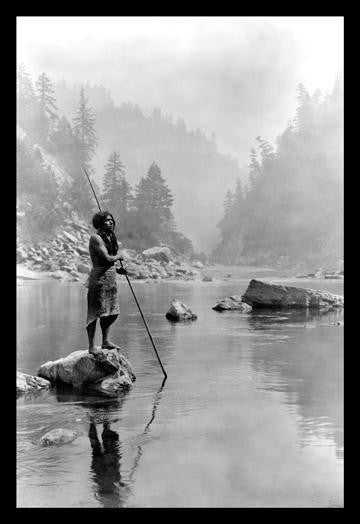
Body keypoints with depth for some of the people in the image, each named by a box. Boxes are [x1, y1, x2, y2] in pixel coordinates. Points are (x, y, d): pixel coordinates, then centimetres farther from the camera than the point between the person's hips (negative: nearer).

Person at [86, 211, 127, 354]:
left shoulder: (110, 237, 17)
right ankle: (91, 346, -1)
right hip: (99, 277, -9)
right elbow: (107, 258, -19)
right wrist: (119, 256, -2)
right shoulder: (95, 238, -11)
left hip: (111, 277, 9)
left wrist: (117, 269, 10)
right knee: (96, 312, -6)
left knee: (112, 312, 13)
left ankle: (106, 341, 24)